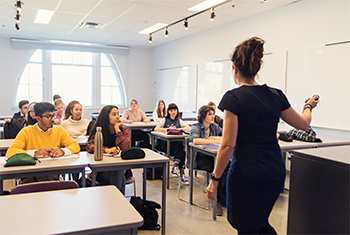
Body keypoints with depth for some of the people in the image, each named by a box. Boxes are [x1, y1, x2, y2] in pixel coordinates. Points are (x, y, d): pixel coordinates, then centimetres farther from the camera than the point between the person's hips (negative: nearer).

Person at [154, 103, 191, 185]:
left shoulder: (179, 121, 23)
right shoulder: (164, 120, 15)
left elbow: (189, 128, 7)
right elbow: (156, 129, -1)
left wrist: (177, 129, -3)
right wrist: (168, 129, -6)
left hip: (177, 143, 3)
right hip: (165, 144, -3)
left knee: (181, 147, -36)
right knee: (181, 150, -33)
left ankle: (175, 166, -33)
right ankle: (181, 174, -35)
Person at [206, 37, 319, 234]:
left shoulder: (234, 98, -14)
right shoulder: (276, 95, 2)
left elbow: (228, 146, -17)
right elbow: (304, 123, 15)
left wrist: (215, 179, -8)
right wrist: (309, 106, 36)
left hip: (246, 175, -6)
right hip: (275, 172, 6)